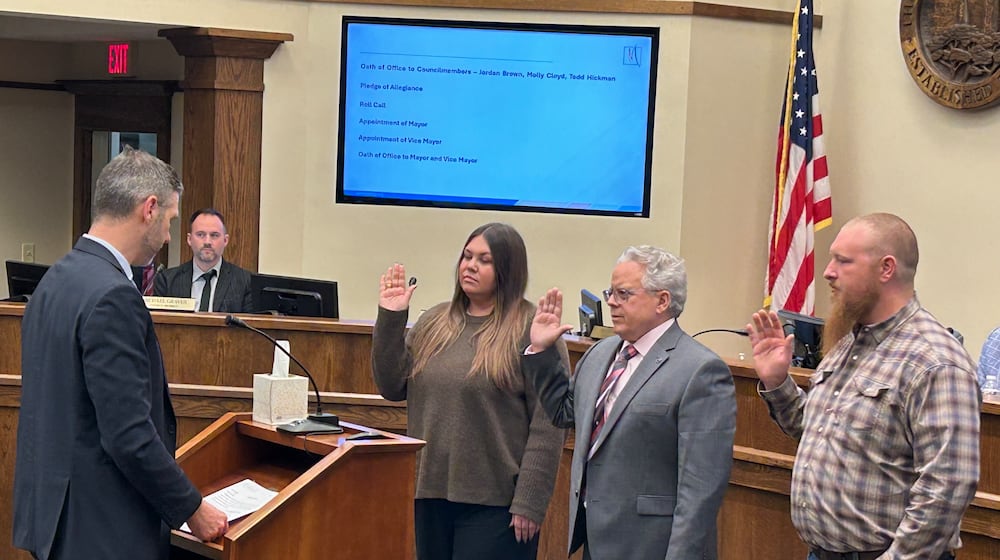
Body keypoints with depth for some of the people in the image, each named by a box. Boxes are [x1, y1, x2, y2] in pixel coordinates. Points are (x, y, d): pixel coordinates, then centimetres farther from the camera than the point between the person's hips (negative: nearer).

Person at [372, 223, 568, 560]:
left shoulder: (531, 330, -8)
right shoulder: (434, 322, 10)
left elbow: (547, 428, -11)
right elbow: (392, 387, 10)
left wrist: (529, 503, -15)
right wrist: (390, 318, 0)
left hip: (494, 504, -6)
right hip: (430, 494, 6)